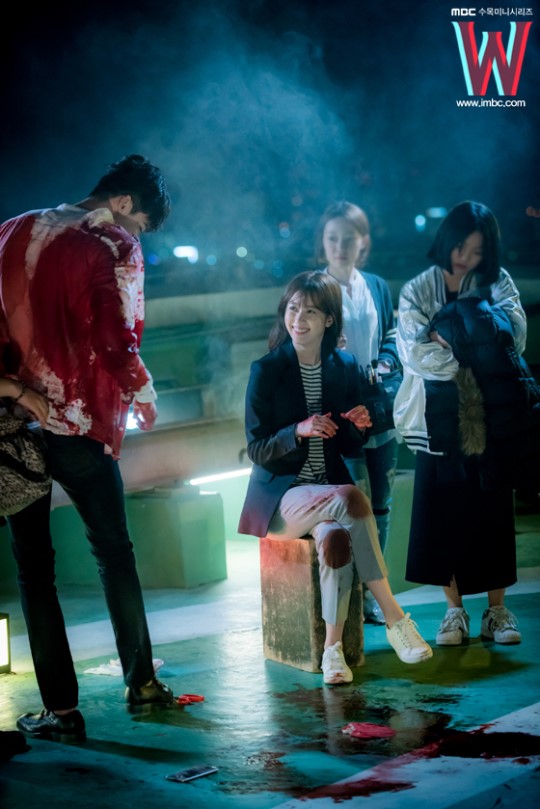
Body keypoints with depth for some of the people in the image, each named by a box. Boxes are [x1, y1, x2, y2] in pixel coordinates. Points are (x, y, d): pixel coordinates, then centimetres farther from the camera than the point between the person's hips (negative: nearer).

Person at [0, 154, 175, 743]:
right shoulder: (113, 248, -8)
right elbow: (116, 340, -15)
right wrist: (142, 395, 1)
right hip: (78, 425, -3)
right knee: (114, 553, 14)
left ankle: (60, 708, 4)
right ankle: (140, 680, 24)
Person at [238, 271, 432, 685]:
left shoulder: (345, 366, 7)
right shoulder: (266, 370, -4)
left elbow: (348, 448, 12)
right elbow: (256, 448, -7)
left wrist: (358, 427, -11)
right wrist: (299, 431, -23)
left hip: (330, 485, 3)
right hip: (283, 493, -3)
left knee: (336, 535, -34)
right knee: (352, 500, -33)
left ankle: (333, 647, -28)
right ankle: (395, 618, -29)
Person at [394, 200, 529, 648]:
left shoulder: (497, 283, 9)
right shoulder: (417, 291, 7)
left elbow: (515, 332, -8)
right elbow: (416, 351, -7)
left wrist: (451, 335, -15)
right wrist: (472, 356, -12)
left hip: (490, 417, 0)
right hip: (440, 420, 0)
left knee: (493, 509, 1)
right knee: (443, 510, -1)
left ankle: (497, 609, 7)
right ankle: (455, 609, 7)